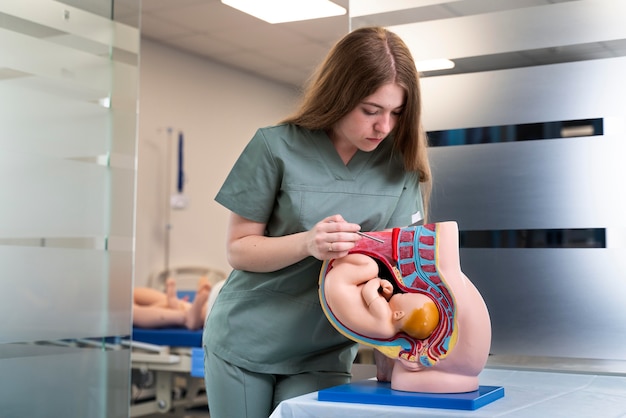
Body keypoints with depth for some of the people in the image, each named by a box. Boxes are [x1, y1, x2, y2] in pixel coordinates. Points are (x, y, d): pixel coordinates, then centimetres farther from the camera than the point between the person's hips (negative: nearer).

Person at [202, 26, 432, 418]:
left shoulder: (401, 164, -5)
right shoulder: (277, 146, -12)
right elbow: (238, 250, -8)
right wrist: (307, 243, -26)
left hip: (322, 356, 1)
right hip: (243, 343, -1)